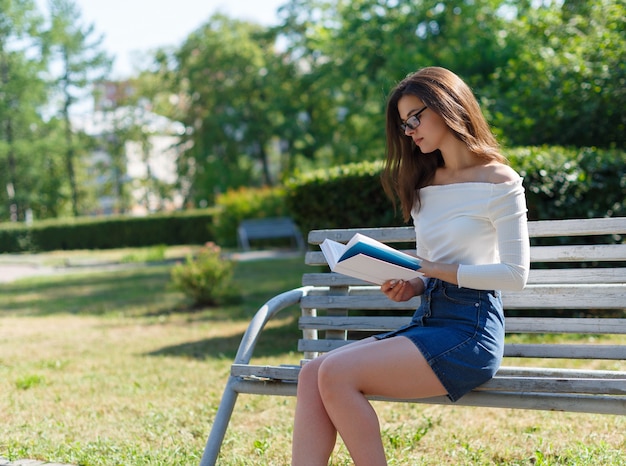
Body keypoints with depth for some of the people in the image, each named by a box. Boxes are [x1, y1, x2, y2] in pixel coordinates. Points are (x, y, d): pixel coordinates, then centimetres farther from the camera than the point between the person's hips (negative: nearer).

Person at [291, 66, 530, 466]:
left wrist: (439, 270, -13)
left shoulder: (498, 181, -4)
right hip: (428, 320, 8)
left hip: (470, 330, -7)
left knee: (336, 374, -24)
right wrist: (411, 287, 0)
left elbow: (516, 273, -8)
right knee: (312, 373, -15)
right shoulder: (425, 184, 19)